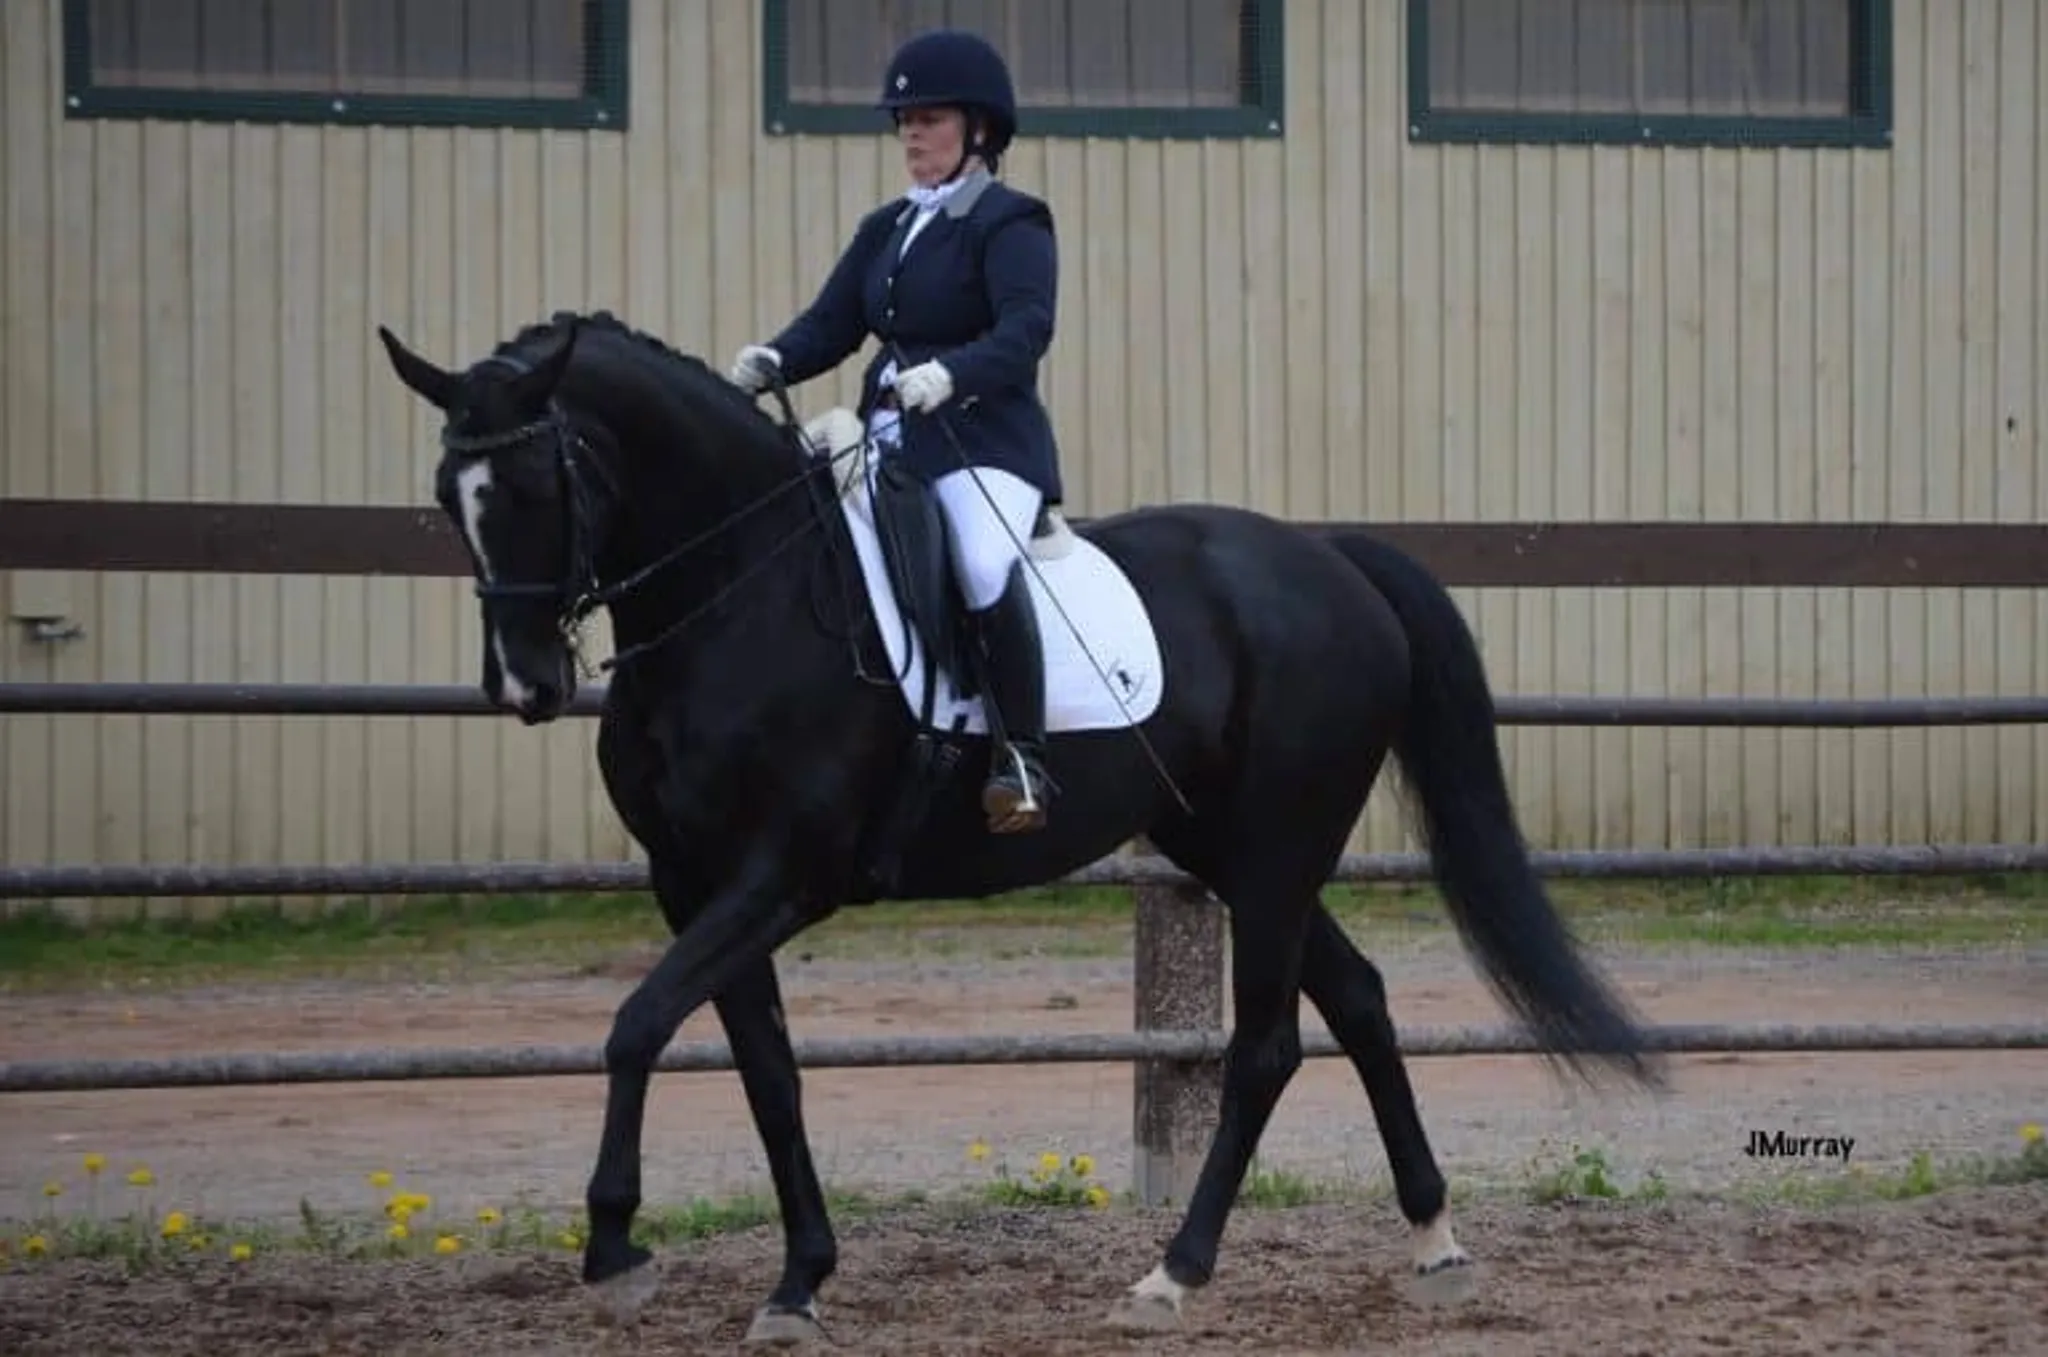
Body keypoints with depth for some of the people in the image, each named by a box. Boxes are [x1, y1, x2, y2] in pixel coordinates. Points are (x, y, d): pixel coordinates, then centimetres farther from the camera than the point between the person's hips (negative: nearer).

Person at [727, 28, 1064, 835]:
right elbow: (830, 325, 10)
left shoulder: (1009, 225, -3)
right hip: (890, 445, 8)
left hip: (984, 444, -8)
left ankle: (1022, 758, -28)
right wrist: (772, 361, -13)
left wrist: (949, 373, -39)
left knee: (986, 571, -35)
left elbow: (1025, 330, -20)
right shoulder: (886, 231, 19)